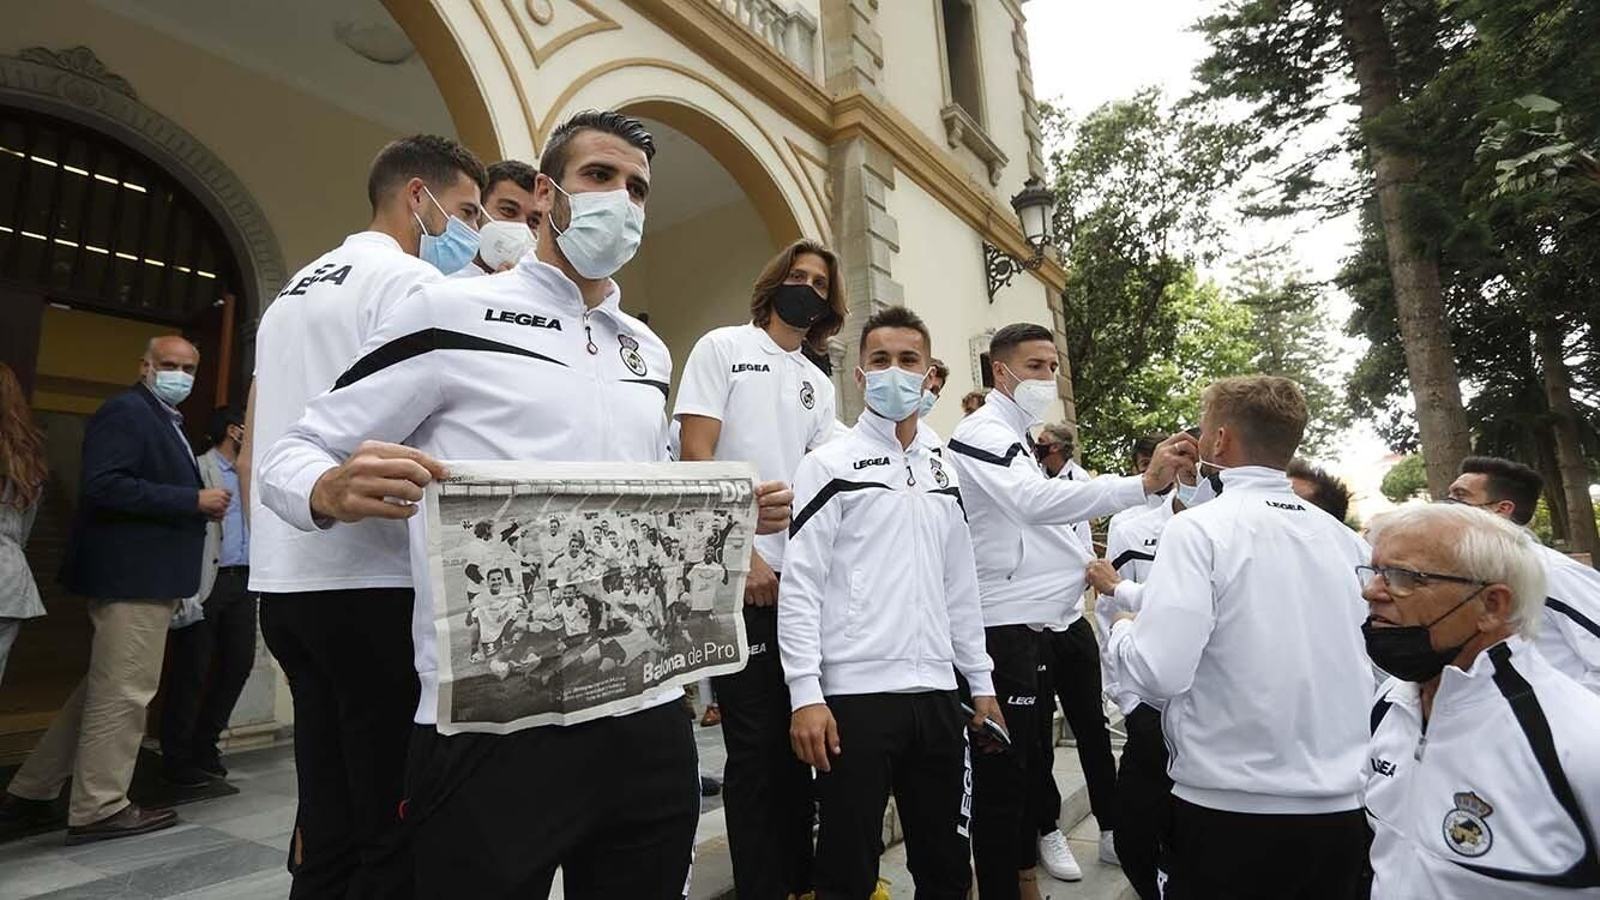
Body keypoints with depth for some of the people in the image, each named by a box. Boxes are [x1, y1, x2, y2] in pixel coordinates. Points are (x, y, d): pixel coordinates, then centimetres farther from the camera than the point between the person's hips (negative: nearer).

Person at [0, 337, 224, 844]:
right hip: (133, 575, -10)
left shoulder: (165, 421, 18)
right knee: (124, 691, -1)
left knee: (105, 690, 19)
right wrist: (194, 500, -22)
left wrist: (201, 505, 8)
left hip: (144, 575, 10)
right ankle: (99, 810, 11)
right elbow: (104, 486, -23)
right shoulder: (124, 411, -12)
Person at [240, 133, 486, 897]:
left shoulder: (294, 288, 20)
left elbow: (250, 448, 20)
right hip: (375, 583, -9)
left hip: (287, 582, 9)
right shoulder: (412, 281, -7)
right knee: (398, 831, 0)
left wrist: (274, 547, 23)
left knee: (329, 821, 17)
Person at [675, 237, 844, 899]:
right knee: (756, 746, 2)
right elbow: (695, 459, -7)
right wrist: (742, 555, -11)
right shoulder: (724, 347, 2)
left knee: (799, 739, 13)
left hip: (804, 581, 5)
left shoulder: (819, 384, 17)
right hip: (741, 579, -5)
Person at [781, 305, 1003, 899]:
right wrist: (806, 695, -15)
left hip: (936, 694, 6)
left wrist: (981, 682, 14)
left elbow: (961, 587, 17)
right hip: (855, 694, -5)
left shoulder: (944, 475, 14)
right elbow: (800, 587, -9)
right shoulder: (829, 467, -4)